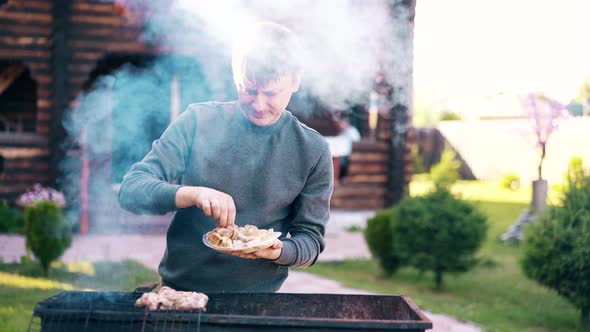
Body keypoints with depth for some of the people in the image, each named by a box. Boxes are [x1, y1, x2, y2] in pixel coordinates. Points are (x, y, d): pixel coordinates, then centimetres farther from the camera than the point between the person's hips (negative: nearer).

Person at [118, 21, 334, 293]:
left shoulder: (312, 151, 2)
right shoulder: (198, 122, 0)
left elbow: (311, 238, 7)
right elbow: (130, 191, -5)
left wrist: (279, 251, -16)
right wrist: (192, 194, -23)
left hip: (256, 306, 0)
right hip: (179, 290, 0)